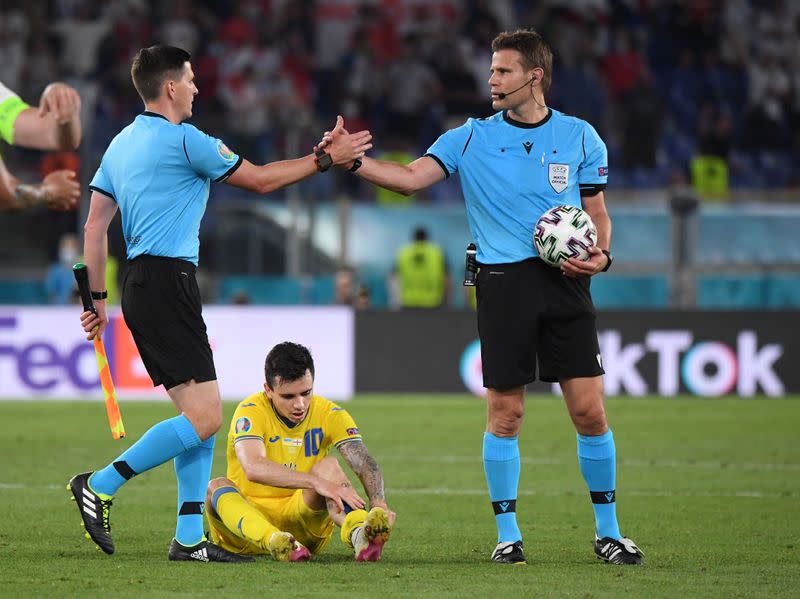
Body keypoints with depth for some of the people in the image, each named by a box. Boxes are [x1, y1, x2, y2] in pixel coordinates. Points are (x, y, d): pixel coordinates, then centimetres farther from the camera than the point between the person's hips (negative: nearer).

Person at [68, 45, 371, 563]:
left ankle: (190, 538, 6)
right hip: (168, 282, -10)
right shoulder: (185, 140, -10)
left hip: (143, 283, 10)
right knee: (204, 417, -12)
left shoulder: (122, 143, 16)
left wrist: (98, 297, 21)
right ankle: (100, 486, -11)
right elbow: (259, 180, -2)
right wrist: (326, 159, 7)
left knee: (201, 416, 9)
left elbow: (95, 226, 17)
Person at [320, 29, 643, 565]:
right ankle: (508, 533, 12)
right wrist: (351, 161, -17)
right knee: (504, 414, 0)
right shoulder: (473, 138, 5)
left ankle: (608, 531, 11)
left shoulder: (580, 137, 7)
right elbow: (412, 177, -4)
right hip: (503, 283, 0)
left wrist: (601, 255, -6)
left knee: (589, 410, -2)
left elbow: (598, 213, 13)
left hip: (564, 281, 0)